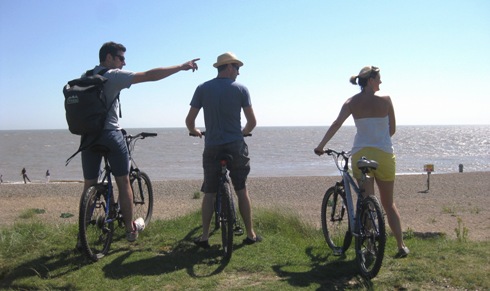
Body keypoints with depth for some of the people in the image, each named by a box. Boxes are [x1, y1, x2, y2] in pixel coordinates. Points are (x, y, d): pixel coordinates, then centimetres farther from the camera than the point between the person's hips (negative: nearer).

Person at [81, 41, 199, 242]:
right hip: (110, 134, -6)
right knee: (123, 182, 7)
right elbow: (150, 76, -14)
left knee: (89, 186, 10)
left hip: (88, 135, 6)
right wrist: (181, 67, -10)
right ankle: (130, 229, 15)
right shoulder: (114, 75, -9)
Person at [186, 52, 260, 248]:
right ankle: (250, 234, 17)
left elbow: (189, 120, 0)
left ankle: (204, 237, 10)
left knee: (209, 192, 10)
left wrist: (194, 132, 23)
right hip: (236, 147, -1)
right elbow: (252, 122, 0)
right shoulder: (241, 89, -2)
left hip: (212, 147, 1)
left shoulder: (203, 89, 0)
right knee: (242, 190, 12)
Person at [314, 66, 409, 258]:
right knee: (388, 203, 13)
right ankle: (401, 246, 16)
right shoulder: (385, 100, -2)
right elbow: (392, 130, 4)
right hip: (384, 153, 0)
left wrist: (321, 146, -8)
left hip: (360, 153, 1)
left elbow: (336, 124, -11)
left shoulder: (352, 102, 1)